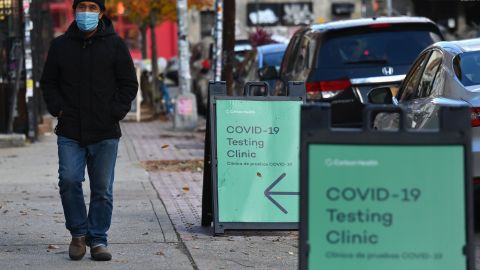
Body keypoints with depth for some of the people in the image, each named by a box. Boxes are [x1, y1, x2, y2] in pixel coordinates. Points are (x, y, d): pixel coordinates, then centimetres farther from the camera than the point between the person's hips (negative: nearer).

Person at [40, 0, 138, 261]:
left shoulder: (115, 45, 3)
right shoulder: (60, 45, 8)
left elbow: (129, 83, 5)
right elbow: (48, 82, 15)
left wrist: (115, 113, -6)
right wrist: (58, 109, 0)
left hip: (105, 132, -1)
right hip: (70, 132, 1)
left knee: (102, 189, 2)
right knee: (69, 180, -11)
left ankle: (98, 240, 14)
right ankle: (78, 233, 8)